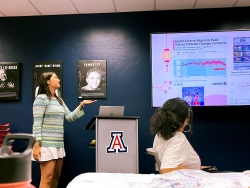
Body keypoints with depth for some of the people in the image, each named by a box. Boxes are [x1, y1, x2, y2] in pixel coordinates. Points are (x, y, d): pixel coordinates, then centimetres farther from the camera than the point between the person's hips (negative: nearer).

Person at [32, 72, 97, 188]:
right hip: (46, 144, -8)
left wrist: (81, 105, 2)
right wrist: (36, 145, -19)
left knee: (56, 176, 12)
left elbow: (70, 117, 12)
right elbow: (37, 123, -13)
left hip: (58, 144, 8)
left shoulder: (59, 100, 17)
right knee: (47, 178, -6)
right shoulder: (41, 99, -8)